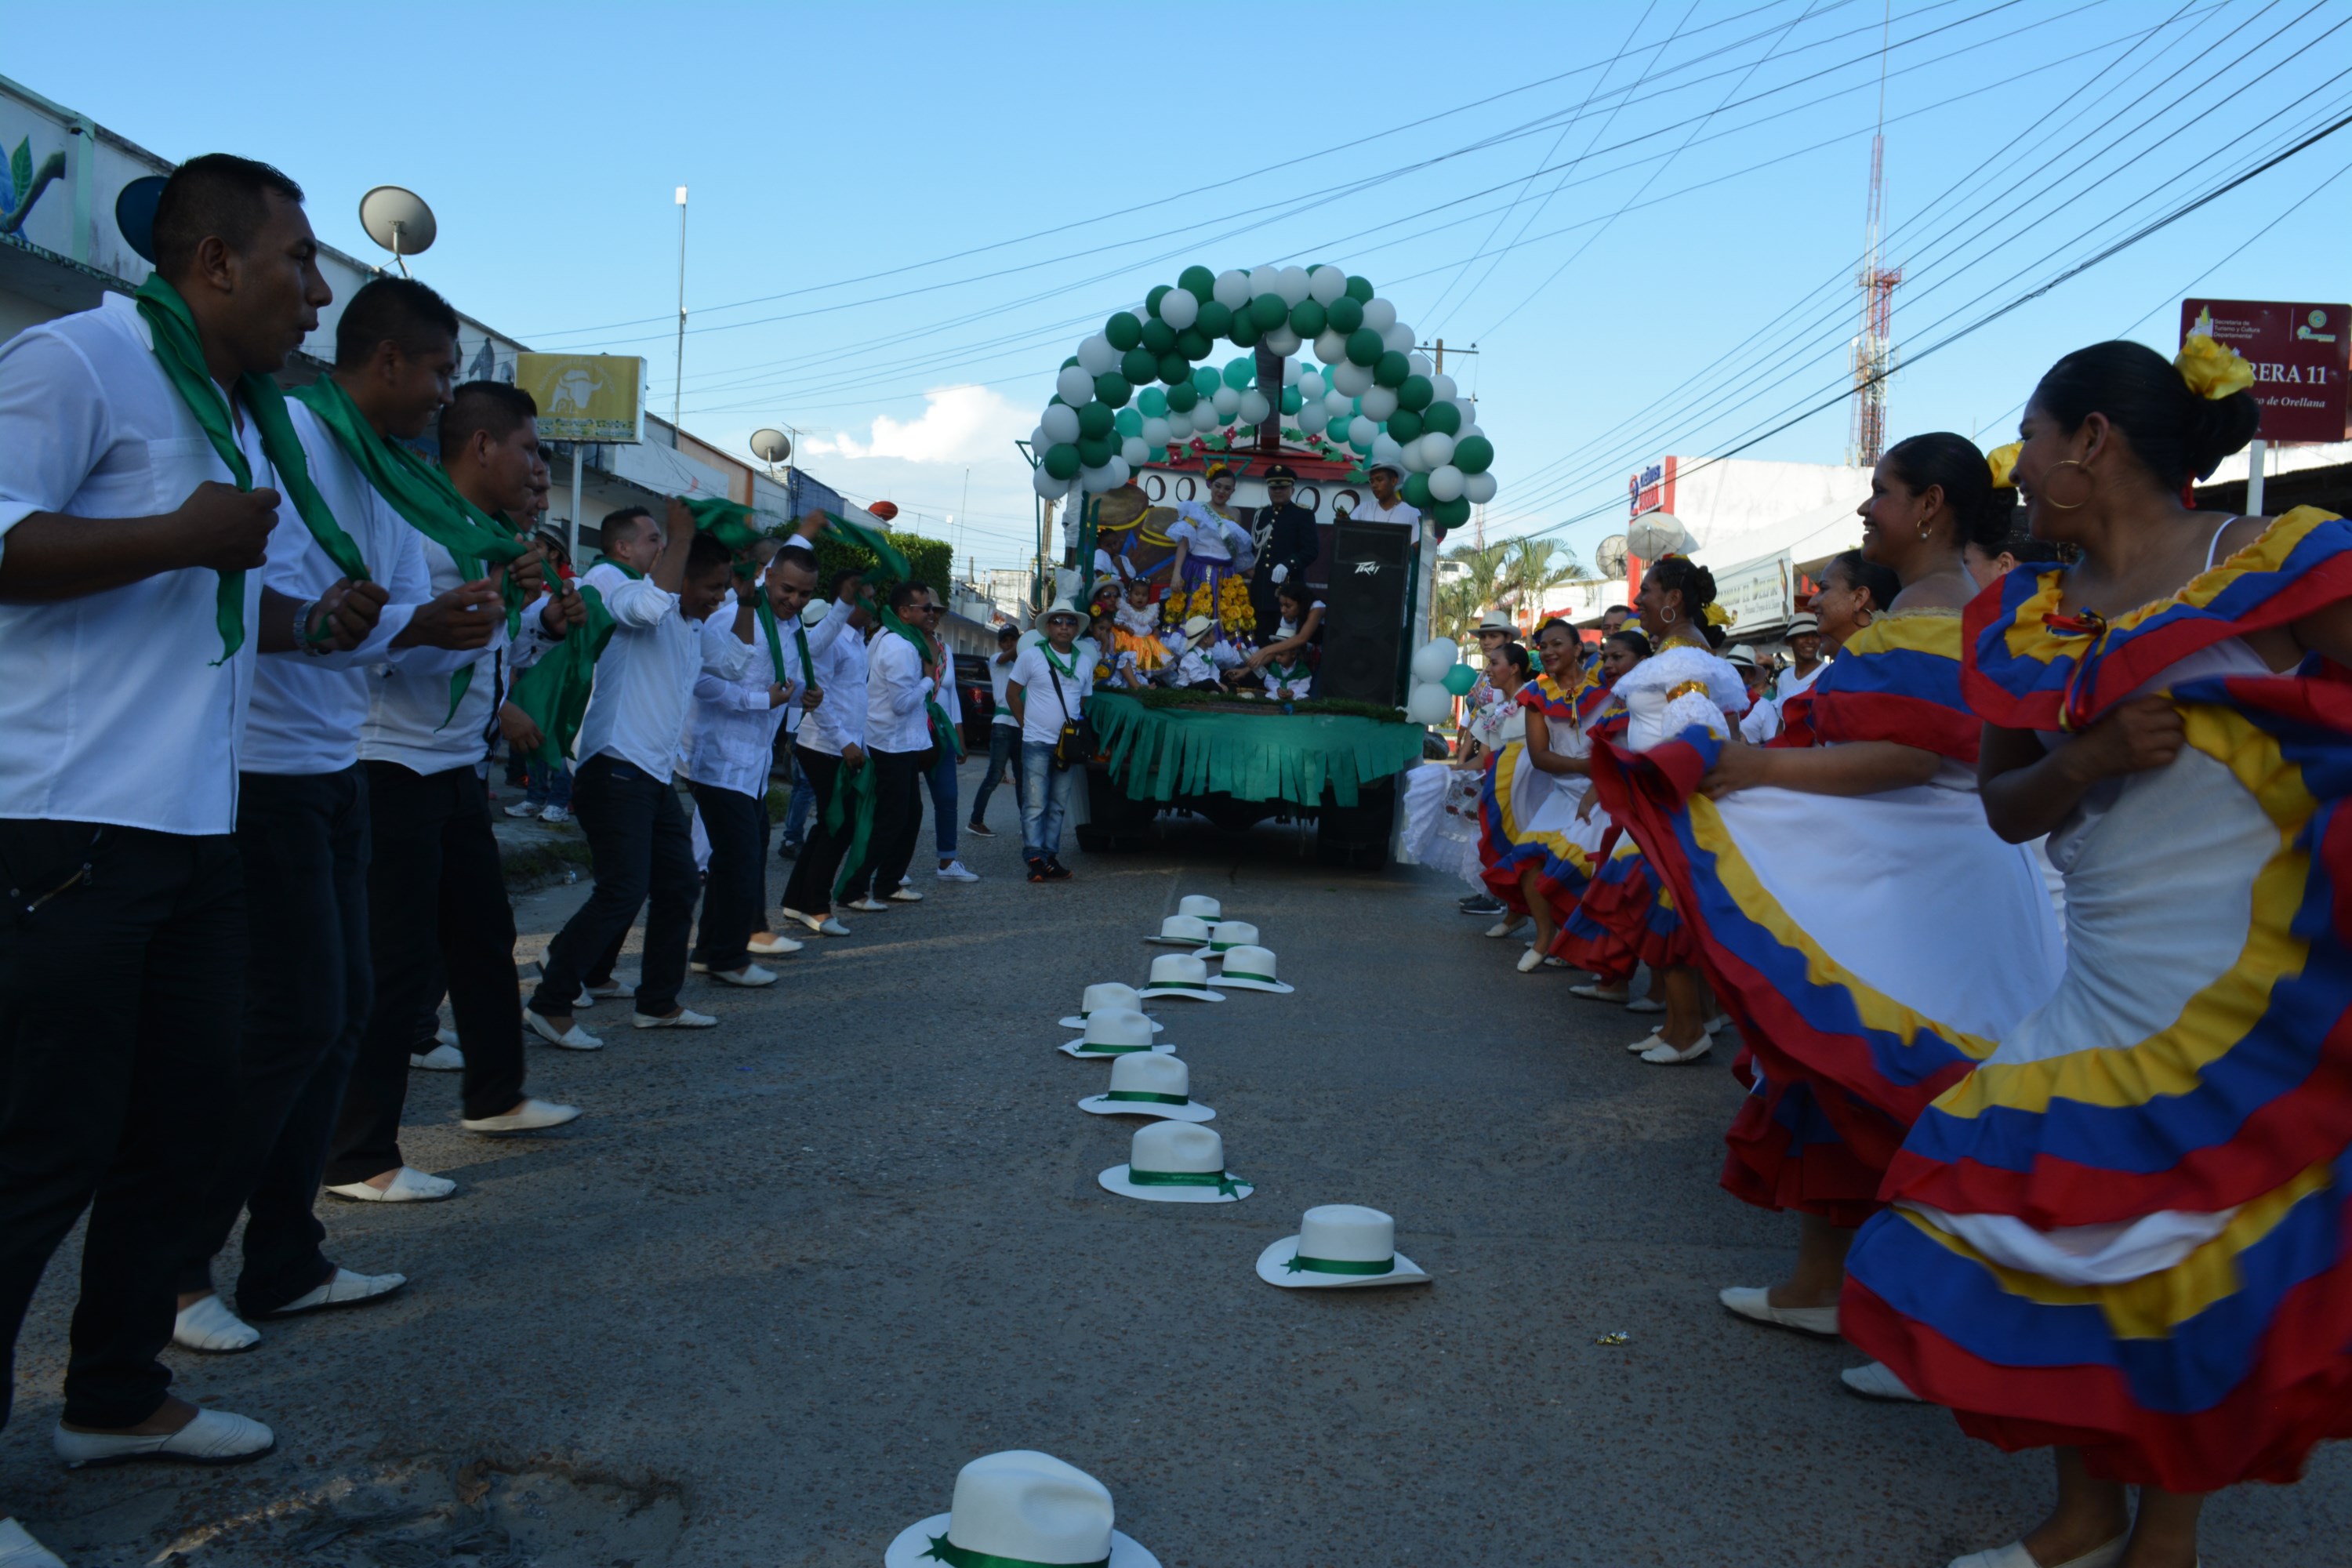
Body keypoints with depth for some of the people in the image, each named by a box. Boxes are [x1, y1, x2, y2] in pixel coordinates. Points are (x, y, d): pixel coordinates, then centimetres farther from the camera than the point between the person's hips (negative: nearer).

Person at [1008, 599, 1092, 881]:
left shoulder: (1083, 664, 11)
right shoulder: (1032, 656, 0)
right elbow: (1012, 693, 5)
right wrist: (1027, 722, 1)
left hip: (1069, 745, 5)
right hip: (1037, 743, -4)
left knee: (1059, 806, 8)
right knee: (1035, 805, -7)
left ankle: (1050, 856, 14)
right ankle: (1035, 858, -8)